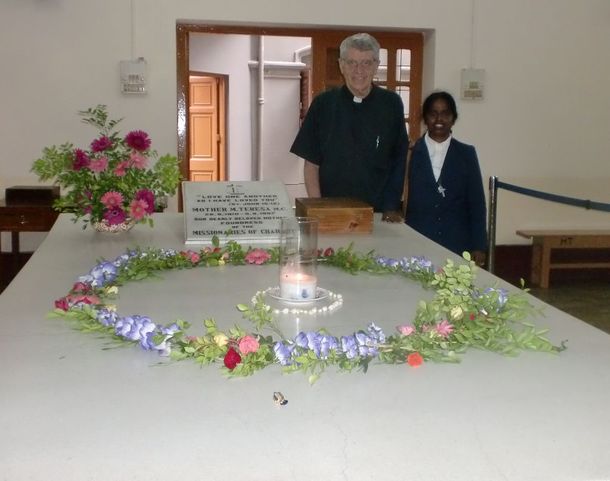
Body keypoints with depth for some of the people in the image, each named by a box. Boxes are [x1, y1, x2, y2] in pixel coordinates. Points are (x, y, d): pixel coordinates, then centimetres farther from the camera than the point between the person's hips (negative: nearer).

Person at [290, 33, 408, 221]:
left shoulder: (391, 104, 1)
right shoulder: (323, 104, 0)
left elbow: (399, 161, 5)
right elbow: (311, 163, 1)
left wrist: (391, 208, -2)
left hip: (376, 213, 0)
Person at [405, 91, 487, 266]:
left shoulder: (466, 154, 6)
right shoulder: (411, 152, 3)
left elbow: (476, 203, 4)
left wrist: (478, 246, -1)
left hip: (457, 244, 1)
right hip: (417, 241, 0)